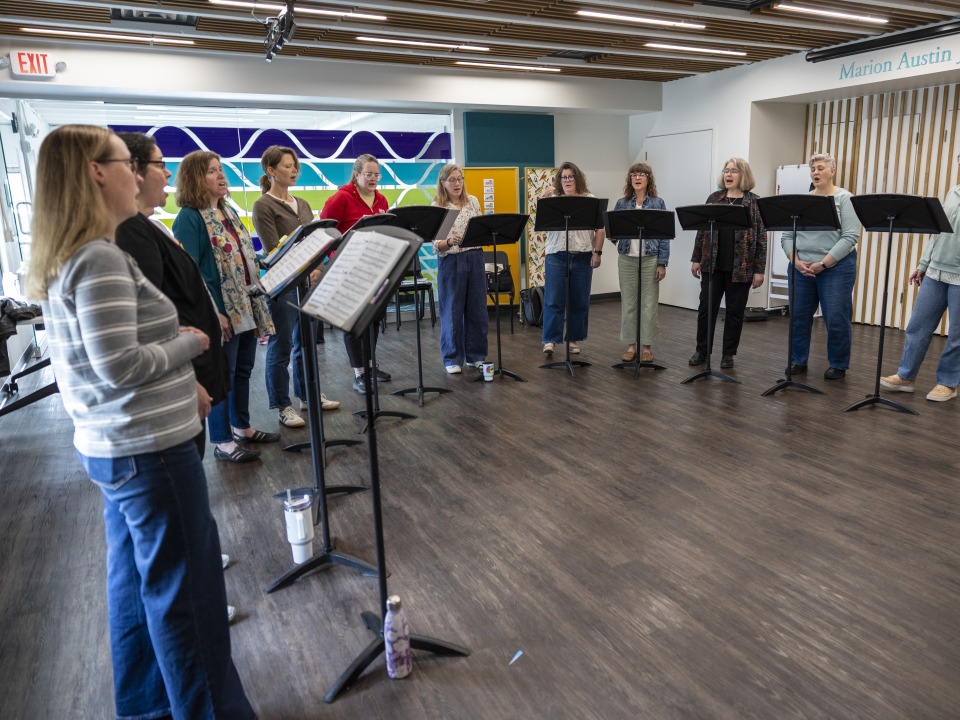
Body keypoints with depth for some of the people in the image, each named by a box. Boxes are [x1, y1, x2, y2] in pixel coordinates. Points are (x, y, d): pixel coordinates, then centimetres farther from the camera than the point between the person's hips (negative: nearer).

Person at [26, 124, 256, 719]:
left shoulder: (66, 258, 12)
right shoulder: (100, 259, -19)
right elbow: (118, 365, -25)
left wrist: (174, 342, 8)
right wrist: (189, 343, -11)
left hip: (112, 446, 10)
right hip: (149, 449, -10)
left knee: (137, 582, 21)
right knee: (187, 593, 4)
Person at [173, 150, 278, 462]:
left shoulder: (228, 211, 13)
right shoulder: (188, 217, -13)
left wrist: (258, 302, 13)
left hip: (246, 307, 8)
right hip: (222, 313, -8)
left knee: (243, 370, 17)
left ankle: (242, 428, 32)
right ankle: (222, 442, 14)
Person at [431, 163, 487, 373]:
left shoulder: (473, 201, 8)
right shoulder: (437, 207, -4)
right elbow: (436, 245, -9)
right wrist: (449, 242, -29)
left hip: (475, 259, 4)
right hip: (450, 262, -4)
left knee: (477, 308, 8)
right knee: (452, 311, 2)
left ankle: (475, 355, 22)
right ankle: (452, 359, 14)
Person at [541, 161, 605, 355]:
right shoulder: (553, 199, 8)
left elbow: (599, 229, 5)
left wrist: (597, 252, -3)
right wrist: (545, 200, -15)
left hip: (582, 256, 1)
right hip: (556, 255, -1)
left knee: (580, 300, 6)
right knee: (553, 299, -4)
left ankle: (574, 339, 18)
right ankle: (550, 339, 2)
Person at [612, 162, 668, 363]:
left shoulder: (658, 203, 2)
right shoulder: (622, 203, 7)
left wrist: (662, 263, -6)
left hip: (650, 259, -2)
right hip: (626, 259, 2)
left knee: (649, 305, 1)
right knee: (628, 304, 5)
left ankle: (647, 346, 12)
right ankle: (631, 345, 15)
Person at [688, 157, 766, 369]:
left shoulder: (754, 202, -1)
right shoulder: (714, 199, 8)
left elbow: (761, 237, -3)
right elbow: (702, 230, 10)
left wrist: (759, 269, -8)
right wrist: (696, 258, 5)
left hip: (740, 267, -2)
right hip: (713, 264, 2)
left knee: (735, 311, 6)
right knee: (706, 308, 4)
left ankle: (728, 354, 17)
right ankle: (702, 350, 17)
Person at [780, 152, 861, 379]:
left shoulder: (844, 198, -3)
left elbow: (850, 237, -11)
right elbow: (787, 235, 7)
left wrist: (823, 263, -17)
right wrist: (796, 261, -8)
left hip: (836, 268, -4)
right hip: (801, 269, 4)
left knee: (836, 319, 1)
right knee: (798, 316, 7)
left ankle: (838, 365, 15)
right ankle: (798, 361, 21)